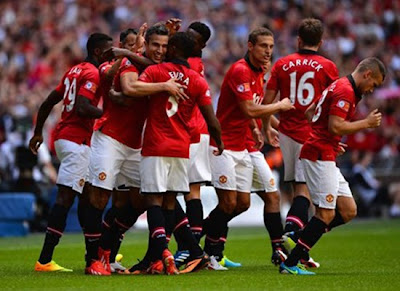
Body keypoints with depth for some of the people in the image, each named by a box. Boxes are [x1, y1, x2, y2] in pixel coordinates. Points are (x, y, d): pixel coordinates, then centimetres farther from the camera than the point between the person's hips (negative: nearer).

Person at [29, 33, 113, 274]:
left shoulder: (75, 71, 18)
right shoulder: (93, 74, -10)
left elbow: (49, 102, 21)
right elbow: (82, 108, -23)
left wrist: (38, 132, 28)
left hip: (64, 137, 10)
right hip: (77, 141, -10)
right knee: (66, 197, -12)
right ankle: (45, 260, -18)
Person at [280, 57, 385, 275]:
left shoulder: (339, 86, 19)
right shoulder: (345, 91, -13)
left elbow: (310, 113, 27)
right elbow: (335, 126, -22)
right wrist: (367, 123, -11)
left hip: (325, 157, 11)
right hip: (319, 156, -11)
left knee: (348, 211, 7)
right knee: (326, 214, -10)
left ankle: (301, 237, 11)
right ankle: (289, 264, -9)